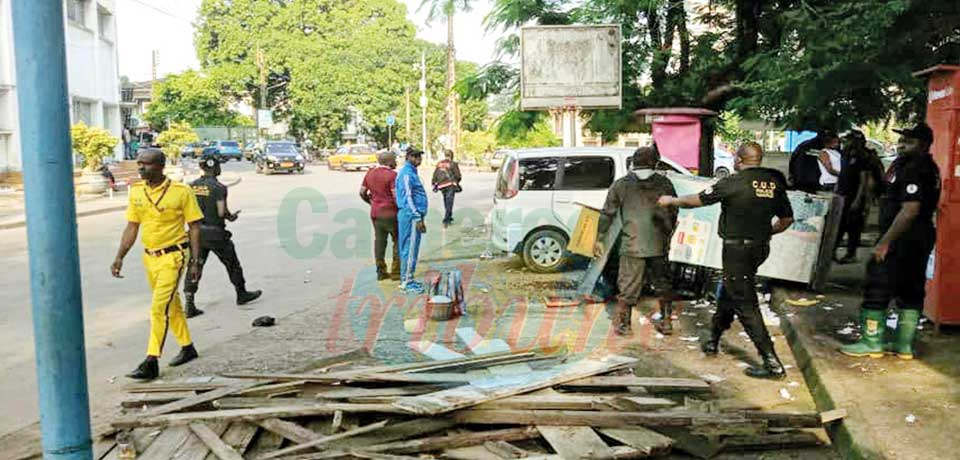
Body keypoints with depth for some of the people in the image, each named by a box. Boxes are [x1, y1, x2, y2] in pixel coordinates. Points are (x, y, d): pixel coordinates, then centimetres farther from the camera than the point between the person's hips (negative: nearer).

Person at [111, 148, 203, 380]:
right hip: (150, 256, 6)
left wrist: (195, 261, -11)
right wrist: (120, 257, 5)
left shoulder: (181, 191, -11)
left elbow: (194, 227, -7)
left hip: (173, 255, -6)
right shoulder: (136, 192, 5)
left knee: (159, 308, -12)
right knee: (171, 304, 17)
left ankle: (151, 363, -8)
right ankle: (187, 348, 32)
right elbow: (132, 227, 11)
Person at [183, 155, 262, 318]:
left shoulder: (192, 186, 4)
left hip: (196, 232, 5)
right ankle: (242, 294, 30)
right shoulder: (218, 187, -14)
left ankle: (190, 304, -2)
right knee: (232, 264, 15)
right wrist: (231, 216, 1)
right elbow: (222, 212, -19)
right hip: (215, 234, -5)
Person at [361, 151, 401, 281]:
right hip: (390, 213, -7)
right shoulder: (391, 175, -14)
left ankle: (381, 272, 16)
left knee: (379, 241, 12)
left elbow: (362, 192, 13)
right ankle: (396, 272, 6)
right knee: (398, 241, 6)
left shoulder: (370, 173, 8)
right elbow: (396, 196, -20)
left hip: (375, 213, 7)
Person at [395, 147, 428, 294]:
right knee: (410, 248, -6)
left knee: (412, 248, 14)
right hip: (410, 215, -10)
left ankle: (407, 279, 21)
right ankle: (406, 283, -1)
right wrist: (418, 219, -20)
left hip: (414, 215, 10)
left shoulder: (412, 172, 17)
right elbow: (408, 198, -19)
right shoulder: (406, 174, -14)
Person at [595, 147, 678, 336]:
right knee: (663, 284, 16)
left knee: (628, 286, 7)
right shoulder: (664, 183, 3)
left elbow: (607, 214, 1)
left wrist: (598, 239, 8)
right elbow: (673, 213, 10)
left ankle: (622, 324, 13)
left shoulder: (621, 185, 0)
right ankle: (666, 322, 23)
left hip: (632, 245, -1)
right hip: (659, 245, 2)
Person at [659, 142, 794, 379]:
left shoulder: (734, 183, -15)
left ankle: (772, 363, -4)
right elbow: (786, 219, 12)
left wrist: (671, 201, 9)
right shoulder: (774, 183, 4)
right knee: (728, 293, 23)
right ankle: (713, 340, 36)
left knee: (745, 304, -3)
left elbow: (697, 199, -7)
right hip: (760, 248, 7)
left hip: (737, 248, -7)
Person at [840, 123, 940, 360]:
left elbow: (910, 210, -25)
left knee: (877, 289, -3)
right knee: (911, 292, 12)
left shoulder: (915, 170, -19)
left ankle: (871, 343, 3)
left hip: (902, 240, -11)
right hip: (920, 239, 11)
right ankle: (904, 345, 18)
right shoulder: (927, 167, 15)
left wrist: (885, 242, -24)